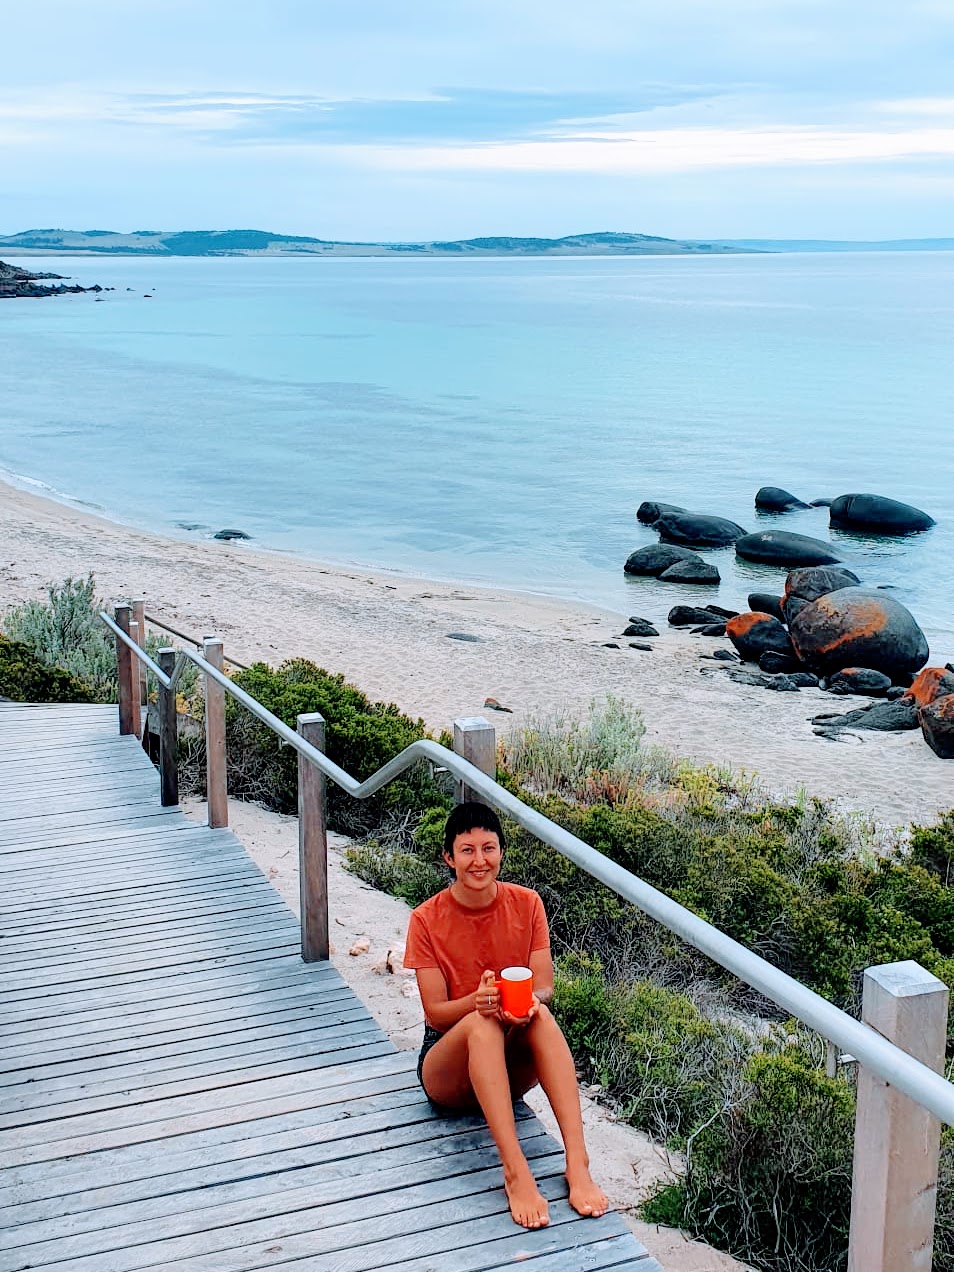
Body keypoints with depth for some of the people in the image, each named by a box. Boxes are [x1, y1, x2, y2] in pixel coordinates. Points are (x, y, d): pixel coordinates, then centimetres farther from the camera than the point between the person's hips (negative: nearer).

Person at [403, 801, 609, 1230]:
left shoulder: (527, 904, -2)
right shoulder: (427, 920, -8)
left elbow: (544, 987, -6)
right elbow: (436, 1013, -11)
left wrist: (528, 1000, -31)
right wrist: (477, 1000, -33)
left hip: (512, 1066, 2)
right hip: (449, 1065, -2)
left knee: (539, 1014, -32)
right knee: (481, 1022, -36)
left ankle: (577, 1163, -43)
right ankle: (515, 1172, -47)